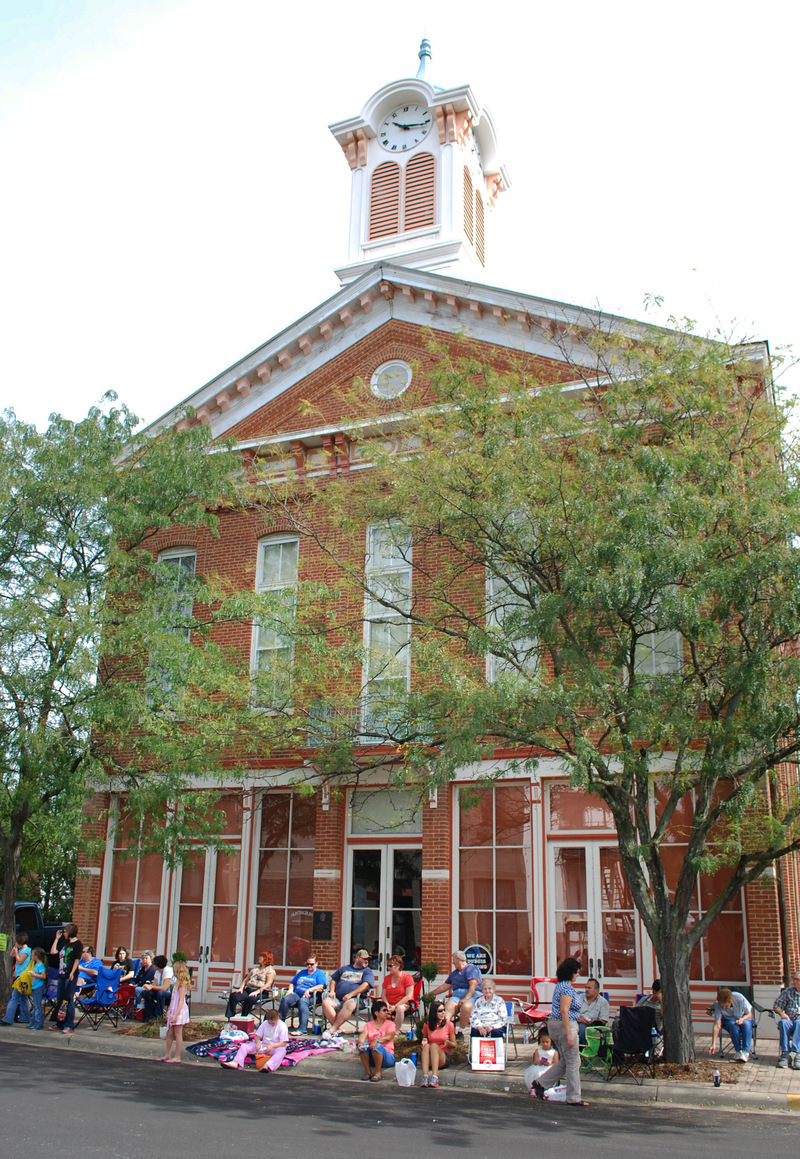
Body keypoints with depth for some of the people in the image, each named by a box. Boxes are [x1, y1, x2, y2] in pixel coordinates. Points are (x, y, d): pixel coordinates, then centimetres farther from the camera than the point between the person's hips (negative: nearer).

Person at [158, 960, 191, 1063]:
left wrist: (176, 1014, -24)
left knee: (177, 1034, -3)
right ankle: (167, 1055, 21)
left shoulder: (182, 984, -15)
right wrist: (169, 1011, 19)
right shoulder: (177, 983, 15)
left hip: (180, 1011, -9)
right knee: (169, 1033, 12)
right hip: (173, 1010, 9)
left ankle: (177, 1057, 3)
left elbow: (181, 1000, -20)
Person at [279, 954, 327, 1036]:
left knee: (302, 1001, -39)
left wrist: (309, 990, -15)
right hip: (296, 994, 5)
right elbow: (292, 983, 31)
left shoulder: (320, 973, 13)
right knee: (285, 999, -28)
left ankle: (302, 1029, -46)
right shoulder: (302, 972, 31)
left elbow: (321, 987, -3)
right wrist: (290, 989, 8)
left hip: (310, 996, -5)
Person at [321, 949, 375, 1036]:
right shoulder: (344, 968, 27)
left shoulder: (367, 971, 14)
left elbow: (366, 985, -3)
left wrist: (350, 995, -13)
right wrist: (332, 991, 10)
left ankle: (332, 1029, -33)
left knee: (349, 1005, -37)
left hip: (354, 999, -3)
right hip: (337, 999, 4)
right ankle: (336, 1029, -27)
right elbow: (333, 980, 31)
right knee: (326, 1002, -26)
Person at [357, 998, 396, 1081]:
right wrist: (360, 1042, -33)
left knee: (377, 1045, -32)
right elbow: (362, 1036, -8)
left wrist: (376, 1040, -35)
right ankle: (368, 1071, -14)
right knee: (363, 1045, -25)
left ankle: (378, 1073, -18)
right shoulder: (369, 1025, 11)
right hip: (370, 1058, 2)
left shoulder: (390, 1024, 4)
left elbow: (388, 1037, -16)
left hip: (388, 1057, -2)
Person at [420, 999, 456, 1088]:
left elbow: (454, 1045, 7)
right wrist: (424, 1042, -5)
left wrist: (448, 1042, -15)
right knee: (426, 1046, -31)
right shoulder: (427, 1025, 6)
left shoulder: (449, 1024, 2)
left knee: (434, 1045, -32)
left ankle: (435, 1077, -47)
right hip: (429, 1059, 2)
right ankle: (424, 1077, -47)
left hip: (444, 1058, -2)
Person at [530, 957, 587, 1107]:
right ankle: (573, 1098, 6)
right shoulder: (567, 988, -17)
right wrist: (569, 1034, -25)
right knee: (573, 1062, -1)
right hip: (565, 1025, -10)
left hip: (554, 1023, 10)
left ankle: (540, 1083, 15)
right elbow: (564, 1011, -24)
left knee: (564, 1061, 16)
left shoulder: (561, 985, 14)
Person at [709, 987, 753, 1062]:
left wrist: (742, 1019, -32)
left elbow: (749, 1014, -11)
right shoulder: (717, 1005, -27)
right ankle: (738, 1050, -22)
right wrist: (713, 1044, -31)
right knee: (733, 1025, -35)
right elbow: (717, 1026, -25)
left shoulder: (740, 998, -29)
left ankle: (745, 1051, -30)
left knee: (746, 1024, -34)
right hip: (729, 1020, 0)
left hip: (744, 1019, 0)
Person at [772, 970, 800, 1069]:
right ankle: (785, 1054, -37)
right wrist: (782, 1013, -7)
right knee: (783, 1022, -33)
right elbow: (776, 1006, 15)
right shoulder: (788, 991, 17)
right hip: (789, 1020, 2)